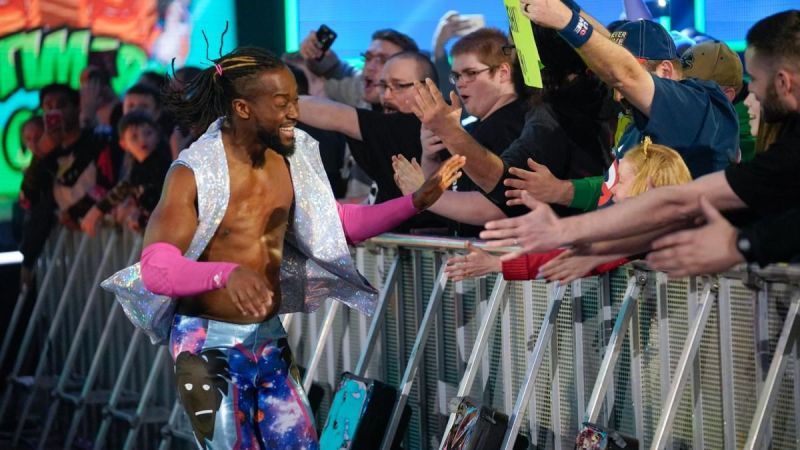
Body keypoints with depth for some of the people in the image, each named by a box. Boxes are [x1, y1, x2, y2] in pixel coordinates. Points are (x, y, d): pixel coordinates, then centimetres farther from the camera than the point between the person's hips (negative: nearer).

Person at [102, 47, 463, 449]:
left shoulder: (291, 158, 0)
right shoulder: (194, 173, -18)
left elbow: (339, 223, 11)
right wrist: (227, 272, -45)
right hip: (209, 343, -6)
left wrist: (416, 201, -1)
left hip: (269, 339, 6)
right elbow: (155, 270, -26)